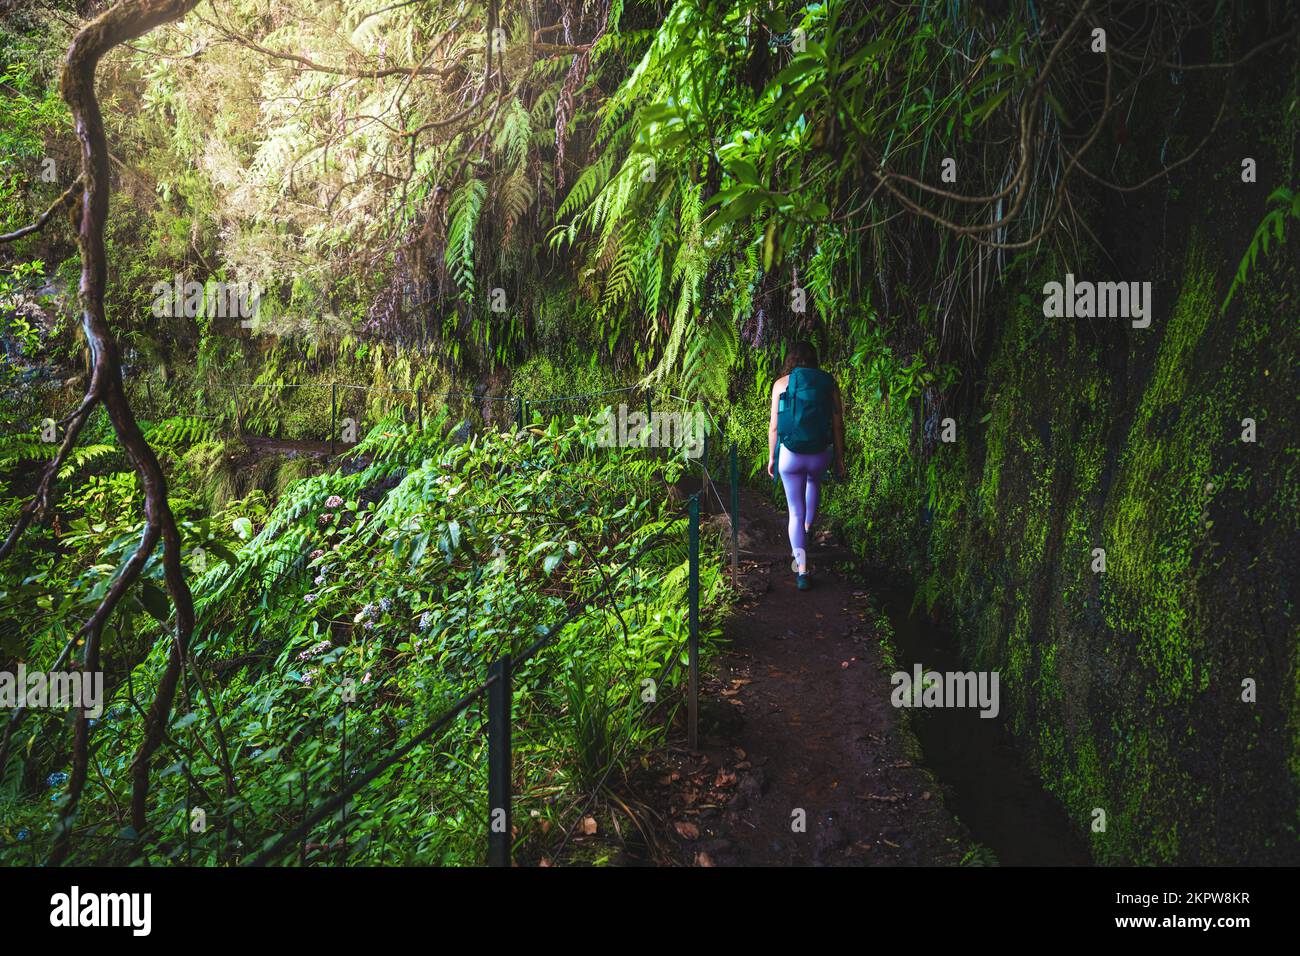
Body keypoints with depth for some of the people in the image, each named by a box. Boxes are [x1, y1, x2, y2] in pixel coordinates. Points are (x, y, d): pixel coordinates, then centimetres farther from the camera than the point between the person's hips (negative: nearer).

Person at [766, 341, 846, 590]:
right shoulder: (829, 383, 2)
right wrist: (839, 458, 12)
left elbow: (774, 426, -1)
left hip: (790, 455, -1)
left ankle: (801, 570, 2)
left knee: (796, 511, 8)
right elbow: (838, 425, 2)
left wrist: (772, 458, 10)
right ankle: (808, 529, 53)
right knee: (814, 482, 37)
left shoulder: (782, 383, -1)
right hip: (820, 454, 2)